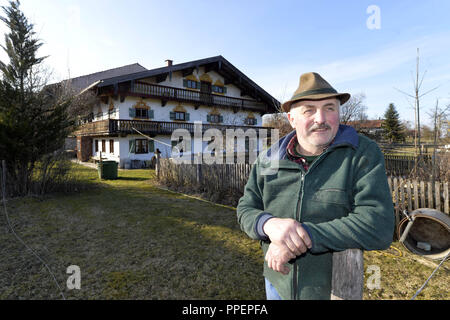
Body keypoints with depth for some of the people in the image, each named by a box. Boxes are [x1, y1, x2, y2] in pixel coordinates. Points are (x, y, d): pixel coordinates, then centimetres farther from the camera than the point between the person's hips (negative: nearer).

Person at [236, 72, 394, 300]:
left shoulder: (364, 153, -15)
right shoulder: (268, 160, -5)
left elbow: (379, 228, -23)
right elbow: (245, 210, -4)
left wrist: (305, 234, -29)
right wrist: (269, 224, -26)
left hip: (332, 290, -2)